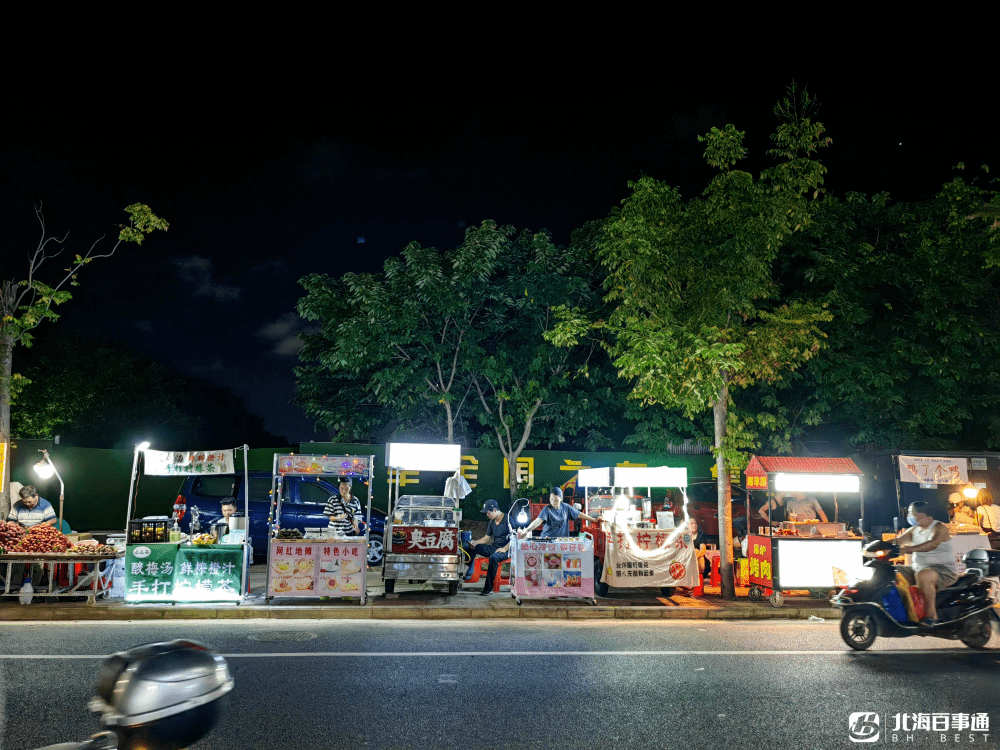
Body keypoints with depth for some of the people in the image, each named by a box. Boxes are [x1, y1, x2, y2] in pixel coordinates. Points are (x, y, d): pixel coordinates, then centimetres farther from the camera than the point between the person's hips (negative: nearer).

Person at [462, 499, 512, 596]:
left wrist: (504, 549, -23)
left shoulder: (508, 519, -11)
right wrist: (475, 542, 0)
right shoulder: (492, 522, 12)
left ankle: (488, 588, -32)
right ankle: (467, 574, -4)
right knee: (469, 547, -1)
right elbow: (487, 538, 17)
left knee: (494, 557, -40)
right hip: (494, 547, 8)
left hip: (506, 549, -8)